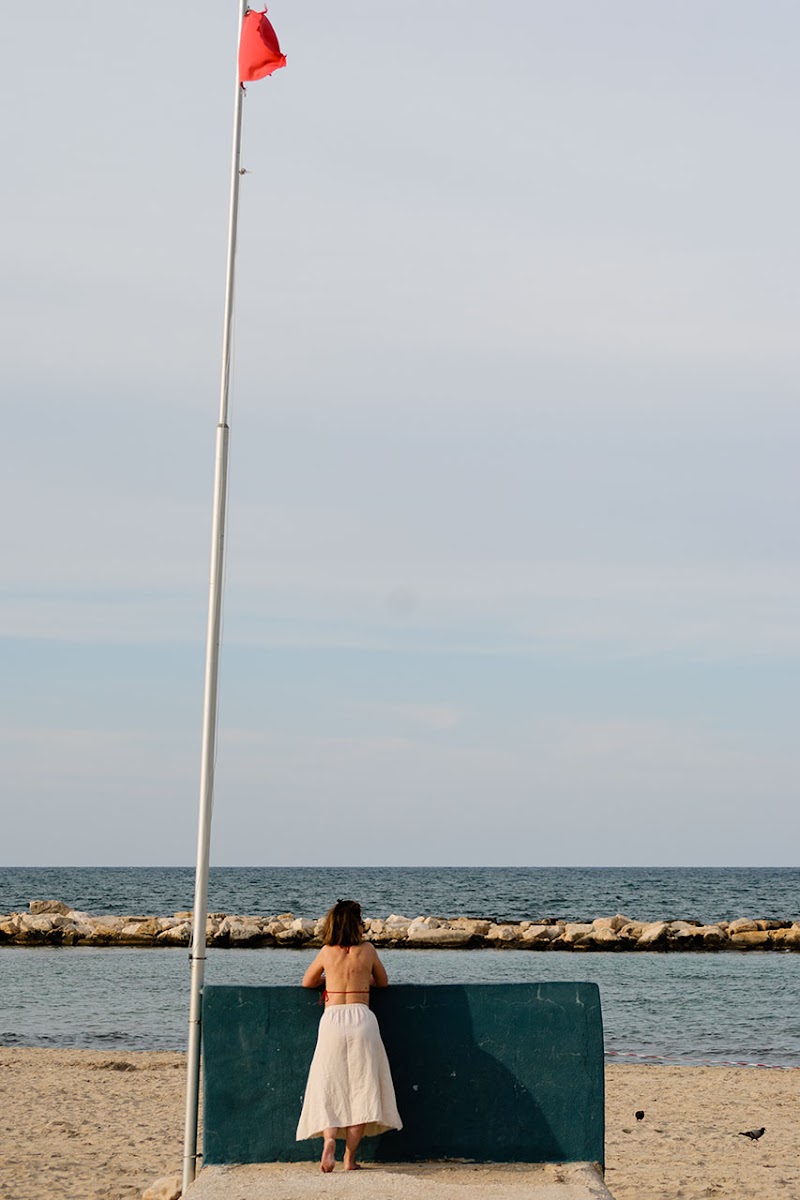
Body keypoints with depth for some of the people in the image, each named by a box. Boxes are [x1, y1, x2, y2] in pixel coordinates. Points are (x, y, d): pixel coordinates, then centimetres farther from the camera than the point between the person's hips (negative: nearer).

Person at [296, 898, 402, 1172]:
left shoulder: (327, 952, 5)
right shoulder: (367, 950, 4)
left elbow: (307, 982, 20)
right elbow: (383, 982, 20)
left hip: (332, 1019, 1)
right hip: (361, 1018, -1)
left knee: (329, 1087, 6)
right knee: (360, 1088, 3)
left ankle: (329, 1139, -20)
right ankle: (350, 1157, -2)